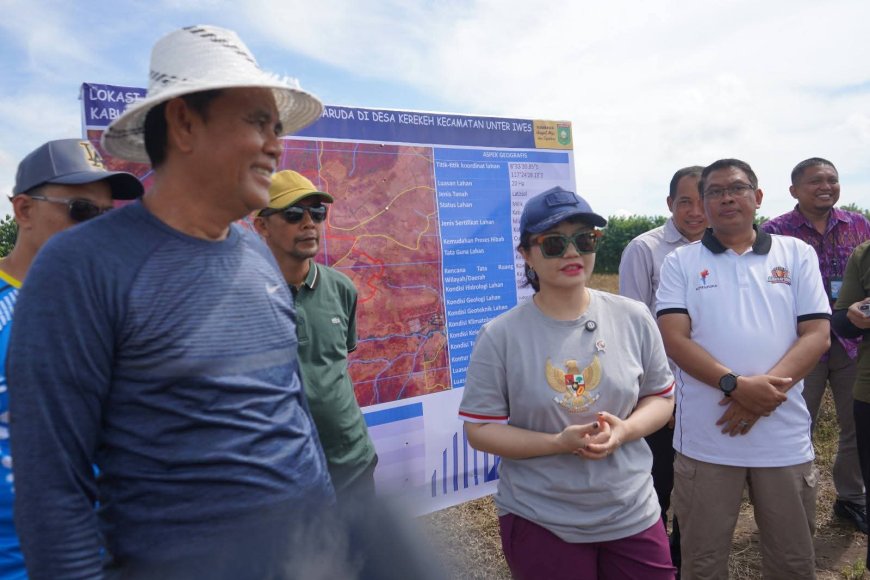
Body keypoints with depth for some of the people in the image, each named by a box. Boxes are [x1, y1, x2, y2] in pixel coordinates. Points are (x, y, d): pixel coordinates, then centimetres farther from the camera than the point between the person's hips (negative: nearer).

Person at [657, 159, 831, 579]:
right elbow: (674, 338, -8)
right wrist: (736, 385, -21)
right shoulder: (681, 262, 2)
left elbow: (817, 334, -1)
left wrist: (767, 389, -16)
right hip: (706, 438, -1)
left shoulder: (797, 254, 6)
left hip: (785, 437, 2)